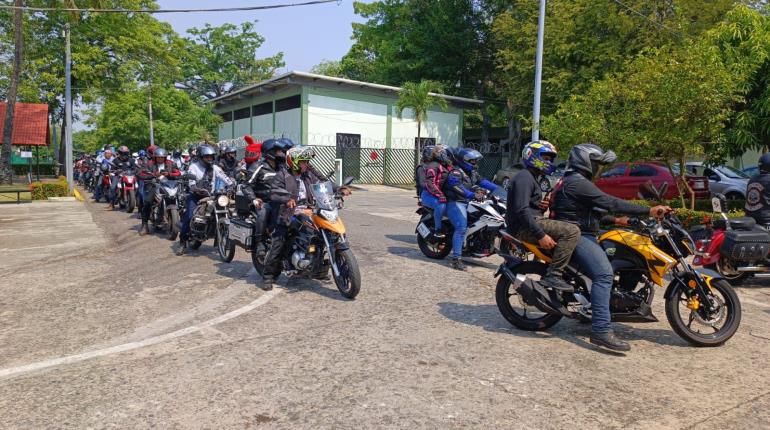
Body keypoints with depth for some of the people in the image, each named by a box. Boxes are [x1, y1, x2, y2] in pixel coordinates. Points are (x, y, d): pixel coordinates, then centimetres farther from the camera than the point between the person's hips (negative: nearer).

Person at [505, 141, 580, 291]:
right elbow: (521, 210, -22)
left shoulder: (533, 178, 25)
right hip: (524, 228, -11)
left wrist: (542, 205, 5)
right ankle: (553, 276, -24)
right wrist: (541, 235, -27)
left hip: (532, 223, 11)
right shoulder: (524, 177, -9)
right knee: (572, 231, -22)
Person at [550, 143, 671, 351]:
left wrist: (614, 220, 21)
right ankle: (601, 330, -32)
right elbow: (611, 203, -22)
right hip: (576, 236, -12)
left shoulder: (569, 181, 21)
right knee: (604, 274, -25)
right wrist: (649, 211, -22)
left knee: (604, 272, 19)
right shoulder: (579, 182, -14)